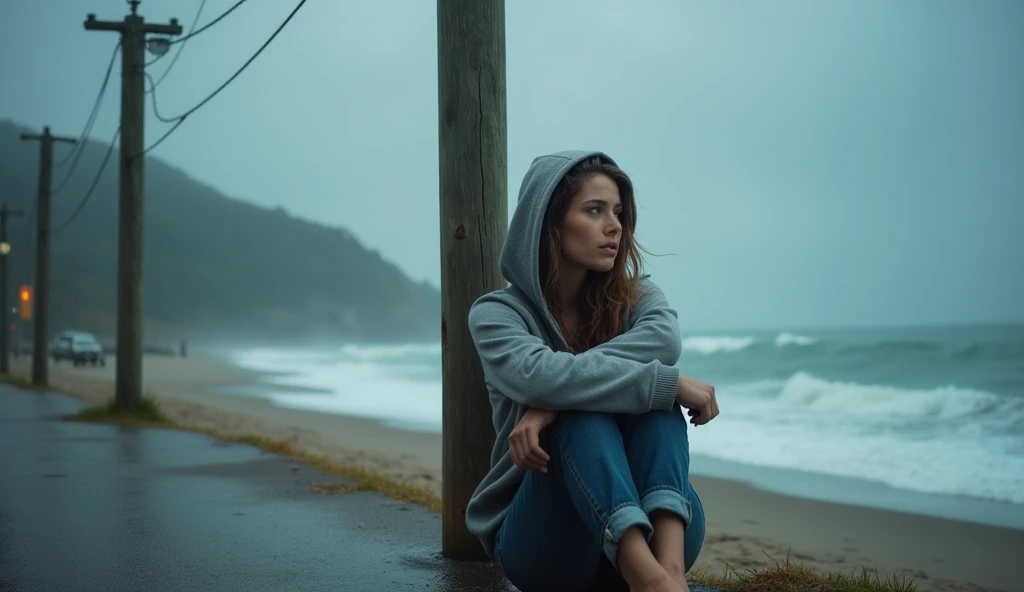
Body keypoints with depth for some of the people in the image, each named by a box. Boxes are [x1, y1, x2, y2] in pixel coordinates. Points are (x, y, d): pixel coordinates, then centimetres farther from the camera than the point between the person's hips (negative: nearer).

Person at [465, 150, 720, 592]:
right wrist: (670, 383, -28)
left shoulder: (635, 296, 5)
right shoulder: (497, 313, -5)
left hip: (642, 528, 3)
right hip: (539, 538, -2)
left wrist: (555, 399, -32)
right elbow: (538, 375, -28)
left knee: (653, 399, -23)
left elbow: (664, 339, -20)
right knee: (583, 411, -30)